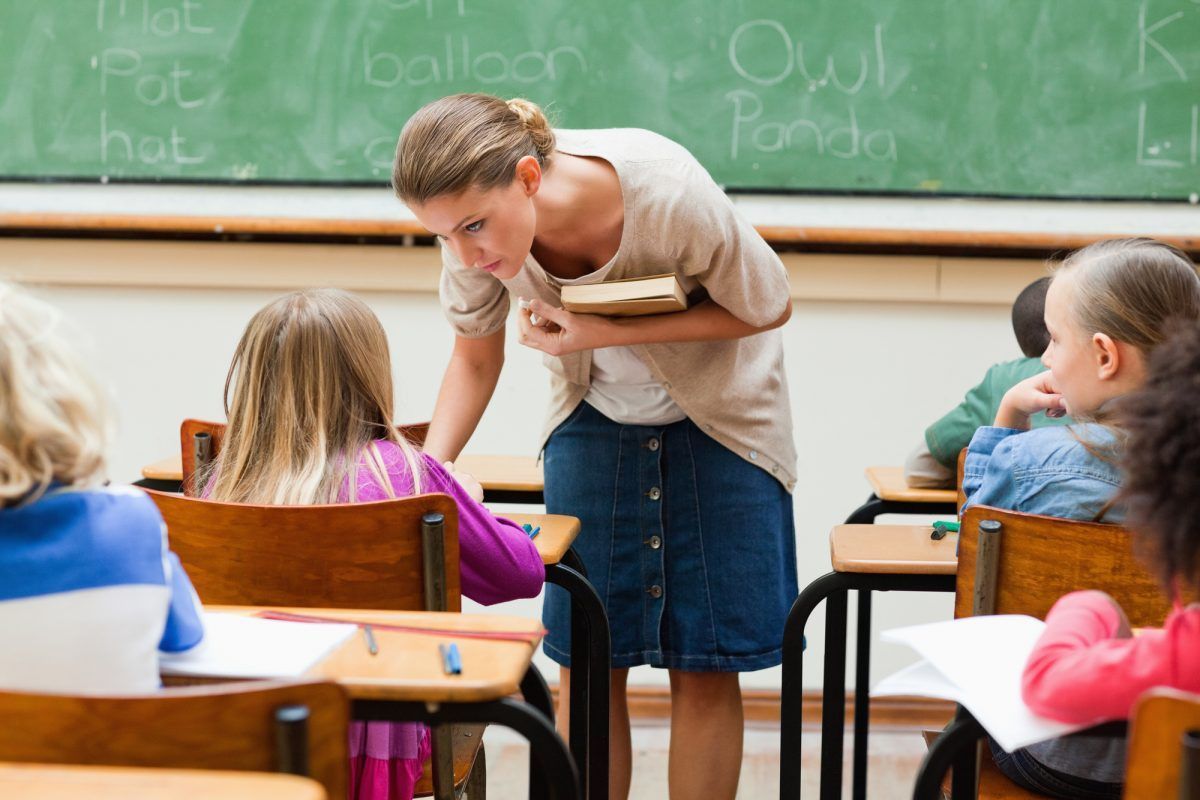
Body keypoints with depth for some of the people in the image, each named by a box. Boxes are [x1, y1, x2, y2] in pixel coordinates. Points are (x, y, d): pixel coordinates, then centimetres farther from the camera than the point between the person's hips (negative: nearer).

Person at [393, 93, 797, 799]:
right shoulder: (478, 221, -23)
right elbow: (476, 356, -4)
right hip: (595, 416, 3)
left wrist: (607, 333, -31)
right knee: (585, 659, -1)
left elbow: (769, 308, -19)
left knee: (705, 664, -3)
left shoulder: (667, 195, -36)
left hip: (719, 417, -3)